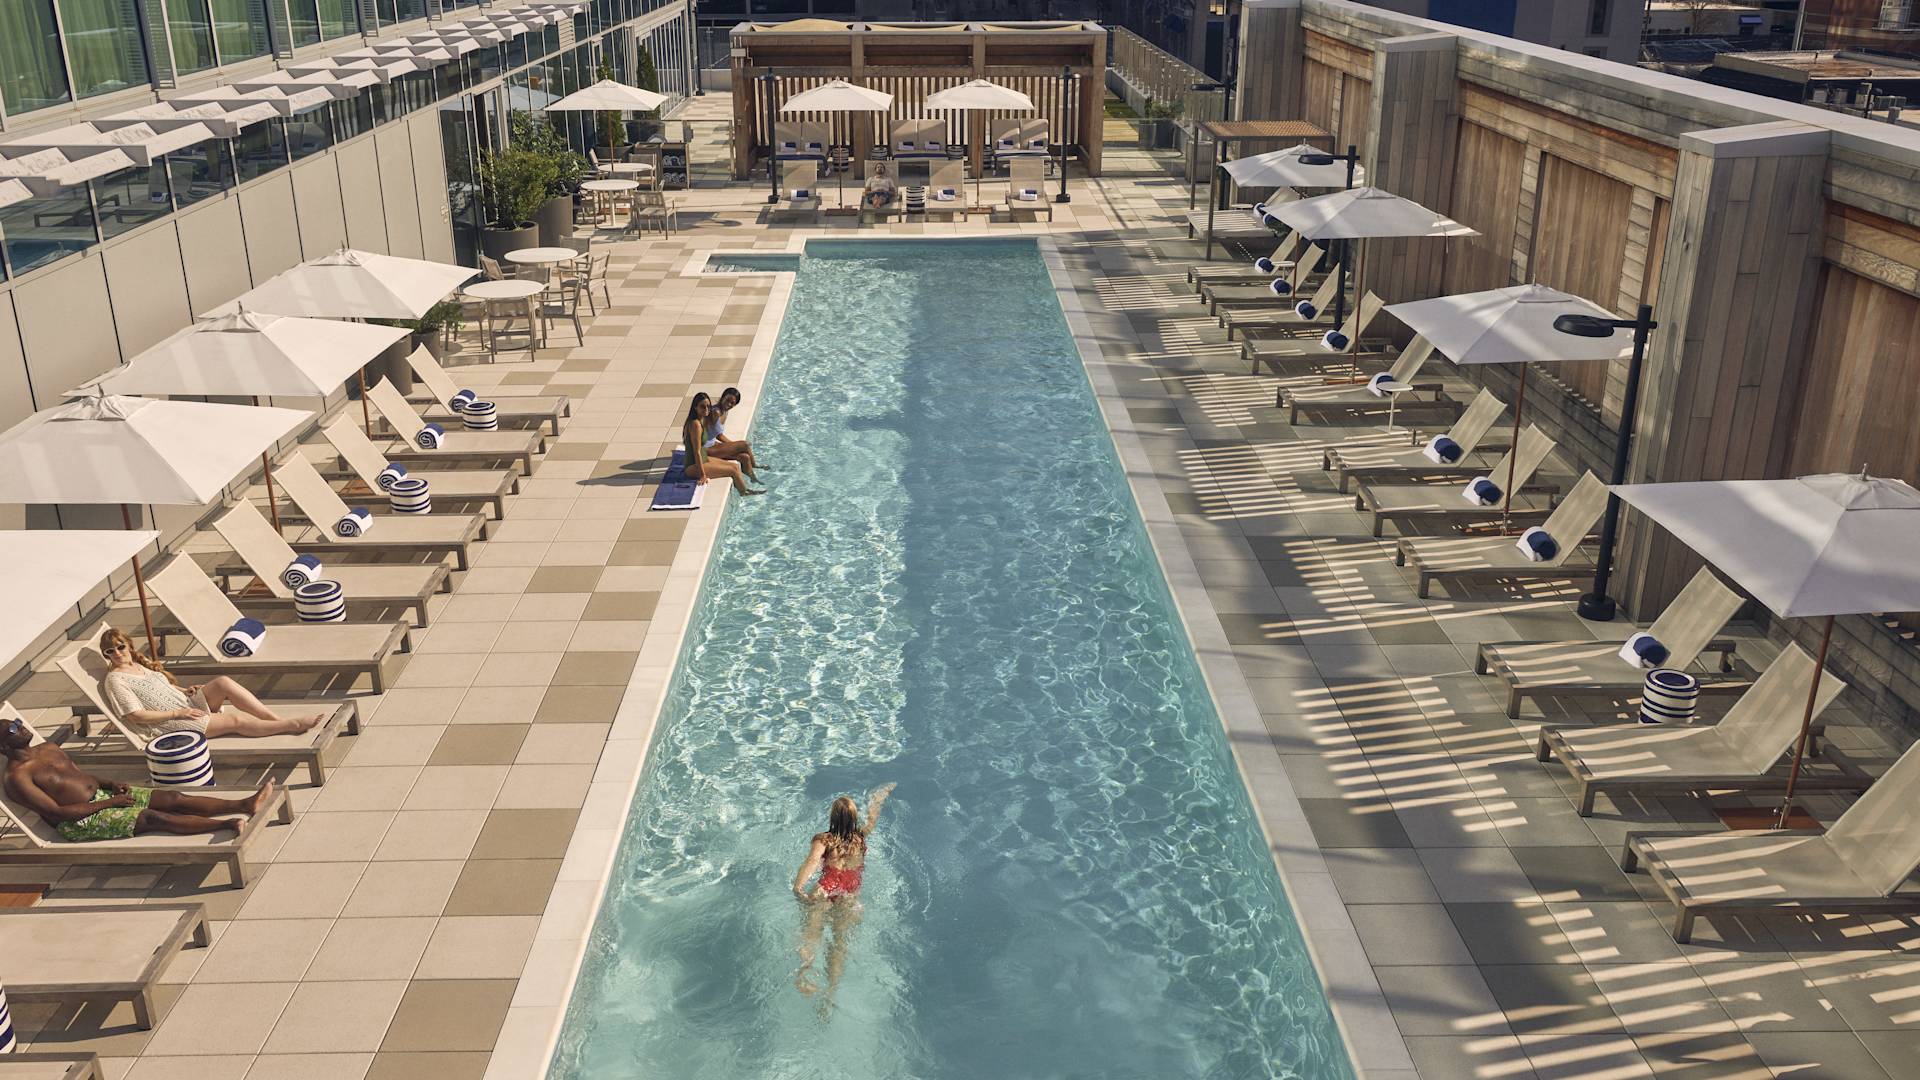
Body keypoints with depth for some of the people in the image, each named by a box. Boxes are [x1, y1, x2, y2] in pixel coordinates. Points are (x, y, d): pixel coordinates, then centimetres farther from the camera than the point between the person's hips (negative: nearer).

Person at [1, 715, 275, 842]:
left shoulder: (49, 749, 15)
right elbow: (56, 812, -19)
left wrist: (109, 784, 3)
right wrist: (108, 803, -17)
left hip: (100, 795, 8)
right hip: (80, 821, -8)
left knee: (174, 798, -8)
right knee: (154, 818, -25)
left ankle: (245, 804, -18)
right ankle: (230, 824, -34)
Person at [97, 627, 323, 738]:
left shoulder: (141, 665, 17)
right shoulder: (115, 680, -7)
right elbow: (136, 716, -14)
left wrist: (185, 690, 7)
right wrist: (177, 713, -16)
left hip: (187, 705, 7)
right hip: (170, 725, -7)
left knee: (223, 682, -20)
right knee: (234, 720, -23)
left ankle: (280, 719, -25)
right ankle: (293, 725, -22)